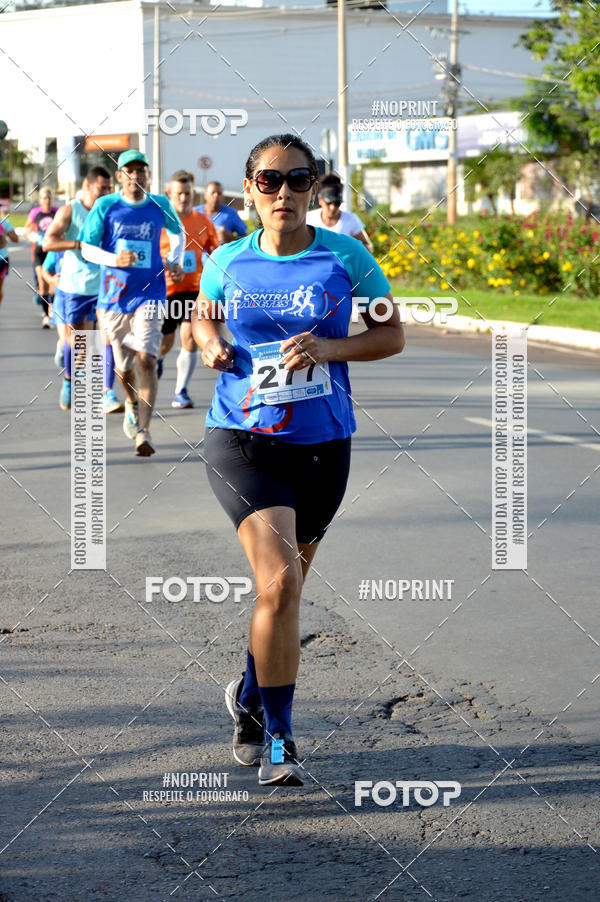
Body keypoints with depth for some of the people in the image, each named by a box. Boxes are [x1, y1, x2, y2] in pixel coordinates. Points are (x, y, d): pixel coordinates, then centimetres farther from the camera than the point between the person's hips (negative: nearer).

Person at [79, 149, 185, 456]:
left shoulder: (161, 206, 4)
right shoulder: (105, 206, -1)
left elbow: (178, 233, 24)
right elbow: (87, 248, -1)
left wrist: (176, 261, 7)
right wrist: (114, 260, -20)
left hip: (149, 294, -1)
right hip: (114, 295, 1)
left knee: (146, 360, -16)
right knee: (123, 366, 9)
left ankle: (143, 433, -15)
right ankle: (132, 405, 43)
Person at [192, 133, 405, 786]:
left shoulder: (344, 255, -3)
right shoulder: (228, 262, 0)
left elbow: (391, 335, 3)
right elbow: (203, 316, 20)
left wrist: (330, 348, -15)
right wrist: (211, 345, -3)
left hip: (322, 445, 2)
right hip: (242, 440, -2)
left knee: (284, 585, 16)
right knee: (278, 582, -19)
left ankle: (251, 696, 43)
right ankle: (277, 737, -8)